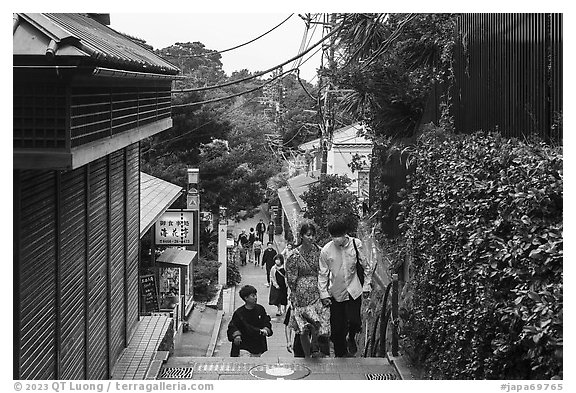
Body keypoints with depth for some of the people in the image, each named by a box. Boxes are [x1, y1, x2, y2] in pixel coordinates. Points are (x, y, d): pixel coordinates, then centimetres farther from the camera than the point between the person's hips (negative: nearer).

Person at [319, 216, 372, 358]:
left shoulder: (356, 244, -10)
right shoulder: (326, 250, -11)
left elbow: (366, 266, 2)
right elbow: (323, 274, -1)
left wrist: (366, 286, 2)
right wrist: (324, 294, -3)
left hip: (354, 290, 0)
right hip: (336, 293, 0)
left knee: (354, 322, -10)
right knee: (337, 327, 4)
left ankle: (351, 338, 24)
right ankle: (340, 354, 23)